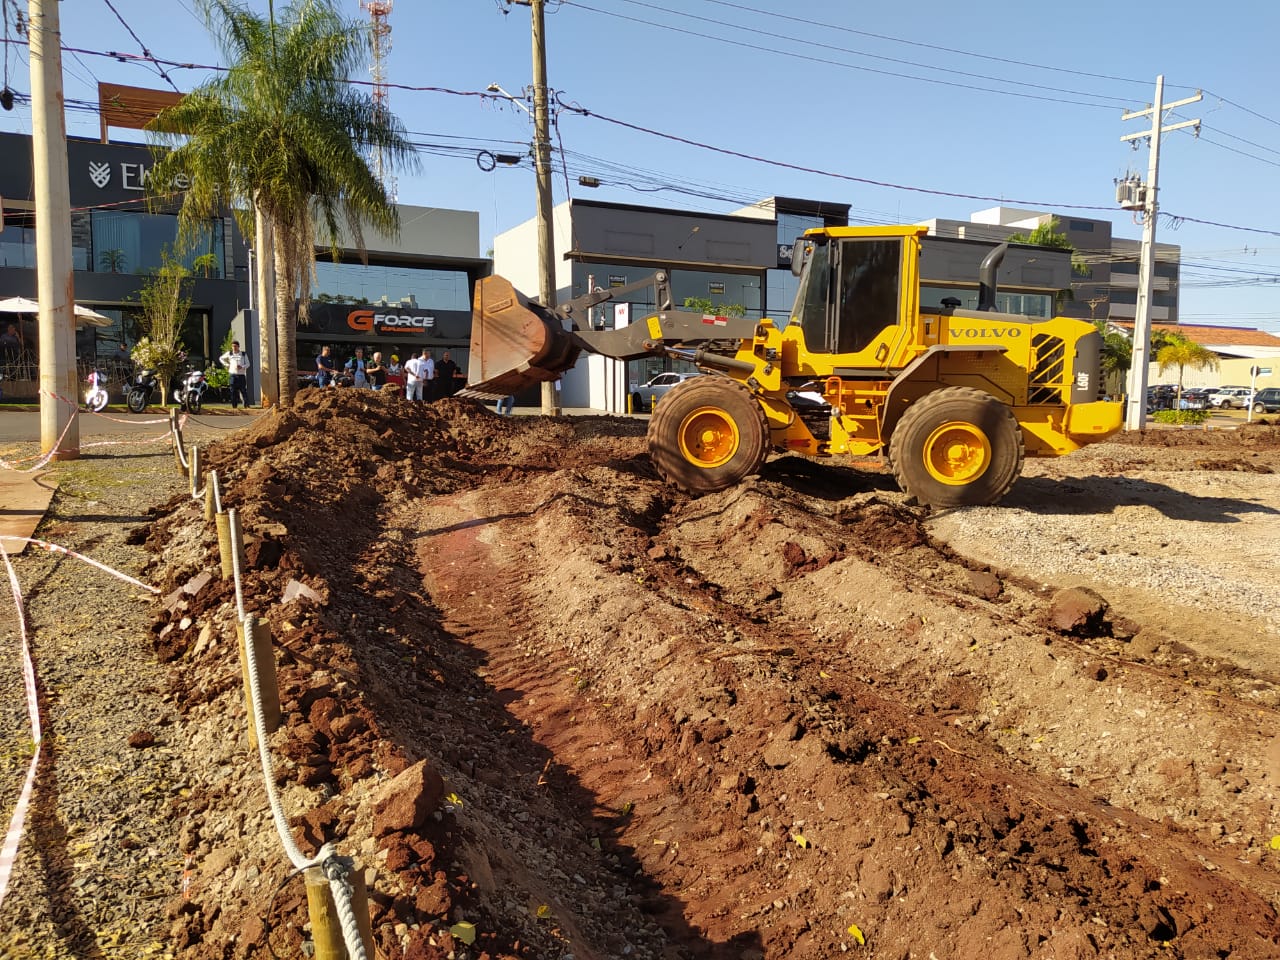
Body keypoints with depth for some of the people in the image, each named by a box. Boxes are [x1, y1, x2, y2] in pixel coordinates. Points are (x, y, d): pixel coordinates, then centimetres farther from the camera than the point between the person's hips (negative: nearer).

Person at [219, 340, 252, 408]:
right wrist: (227, 365, 10)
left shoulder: (243, 354, 9)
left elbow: (248, 364, 7)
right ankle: (233, 406, 4)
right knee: (233, 391, 0)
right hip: (233, 375, 1)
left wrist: (242, 367, -13)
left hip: (242, 375, -1)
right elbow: (221, 358, 24)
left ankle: (247, 405, -6)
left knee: (244, 391, -6)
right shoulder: (229, 353, 11)